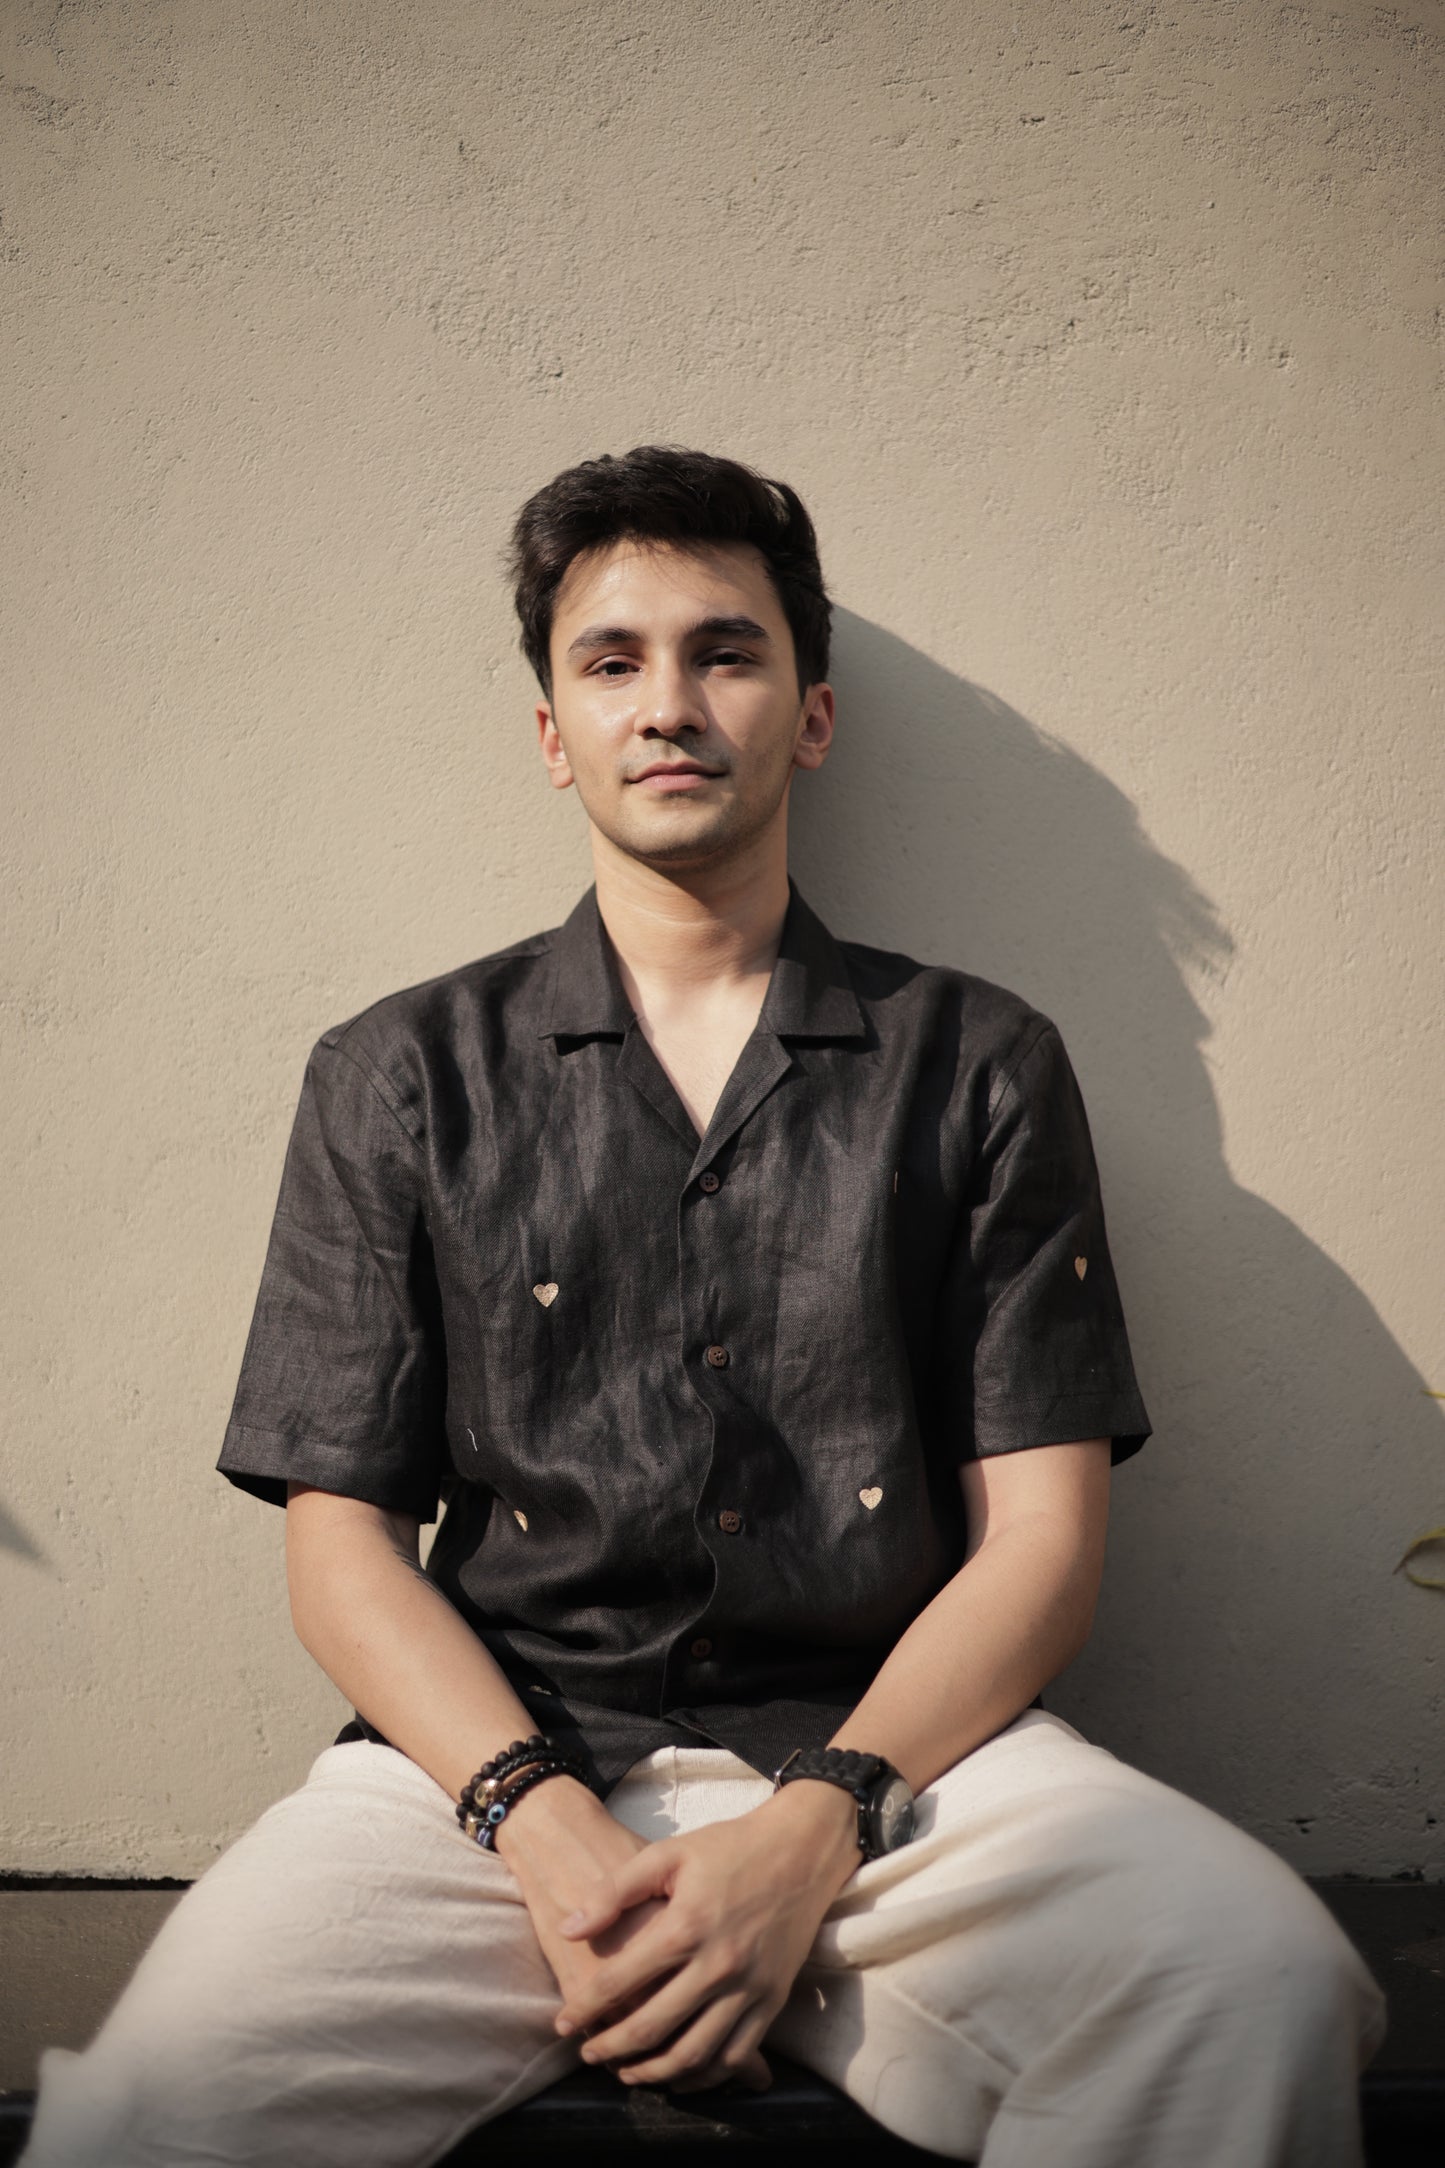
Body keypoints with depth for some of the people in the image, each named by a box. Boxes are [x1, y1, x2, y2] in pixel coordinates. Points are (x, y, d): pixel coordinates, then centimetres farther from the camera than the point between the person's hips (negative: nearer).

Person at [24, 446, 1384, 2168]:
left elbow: (1039, 1535, 4)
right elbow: (343, 1540, 5)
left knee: (1258, 1984, -28)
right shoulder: (399, 1078, 10)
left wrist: (813, 1827, -12)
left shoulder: (982, 1070, 9)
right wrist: (545, 1822, -12)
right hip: (500, 1755, 0)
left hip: (889, 1750, 1)